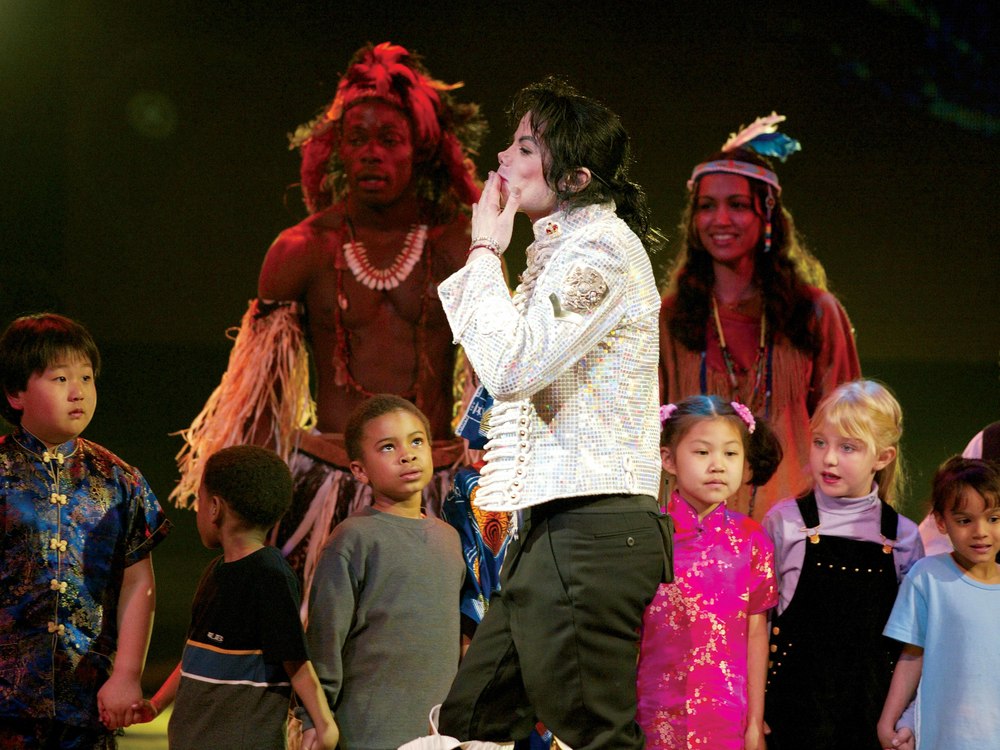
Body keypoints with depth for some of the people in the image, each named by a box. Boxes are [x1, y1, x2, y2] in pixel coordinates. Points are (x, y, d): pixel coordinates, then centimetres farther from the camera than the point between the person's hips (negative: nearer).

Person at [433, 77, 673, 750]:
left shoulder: (601, 247, -12)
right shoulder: (567, 245, 20)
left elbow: (511, 365, -20)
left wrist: (486, 251, -8)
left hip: (589, 534, -11)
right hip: (551, 531, 11)